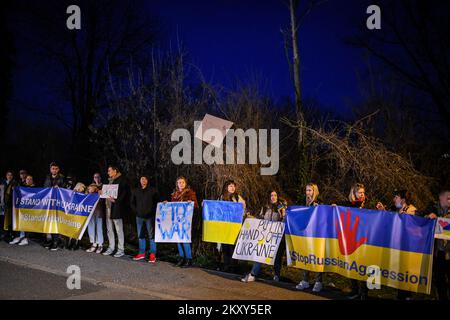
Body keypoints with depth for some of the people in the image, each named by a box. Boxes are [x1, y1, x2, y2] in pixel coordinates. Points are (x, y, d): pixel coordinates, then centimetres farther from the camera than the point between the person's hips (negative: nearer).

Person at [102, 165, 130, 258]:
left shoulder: (122, 180, -8)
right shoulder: (111, 180, 17)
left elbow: (124, 193, -15)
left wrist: (116, 200, -25)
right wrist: (102, 192, 4)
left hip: (117, 208, -9)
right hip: (109, 207, 9)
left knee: (119, 230, -2)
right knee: (109, 229, 13)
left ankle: (121, 250, 4)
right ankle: (111, 248, 22)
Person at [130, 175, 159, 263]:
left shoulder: (152, 191, -1)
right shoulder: (135, 191, 9)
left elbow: (157, 202, 1)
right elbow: (132, 203, 17)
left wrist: (152, 211, -5)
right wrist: (136, 211, 6)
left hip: (149, 216, -4)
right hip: (139, 216, 4)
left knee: (151, 235, -3)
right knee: (140, 235, 10)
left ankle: (152, 255, -1)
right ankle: (141, 253, 19)